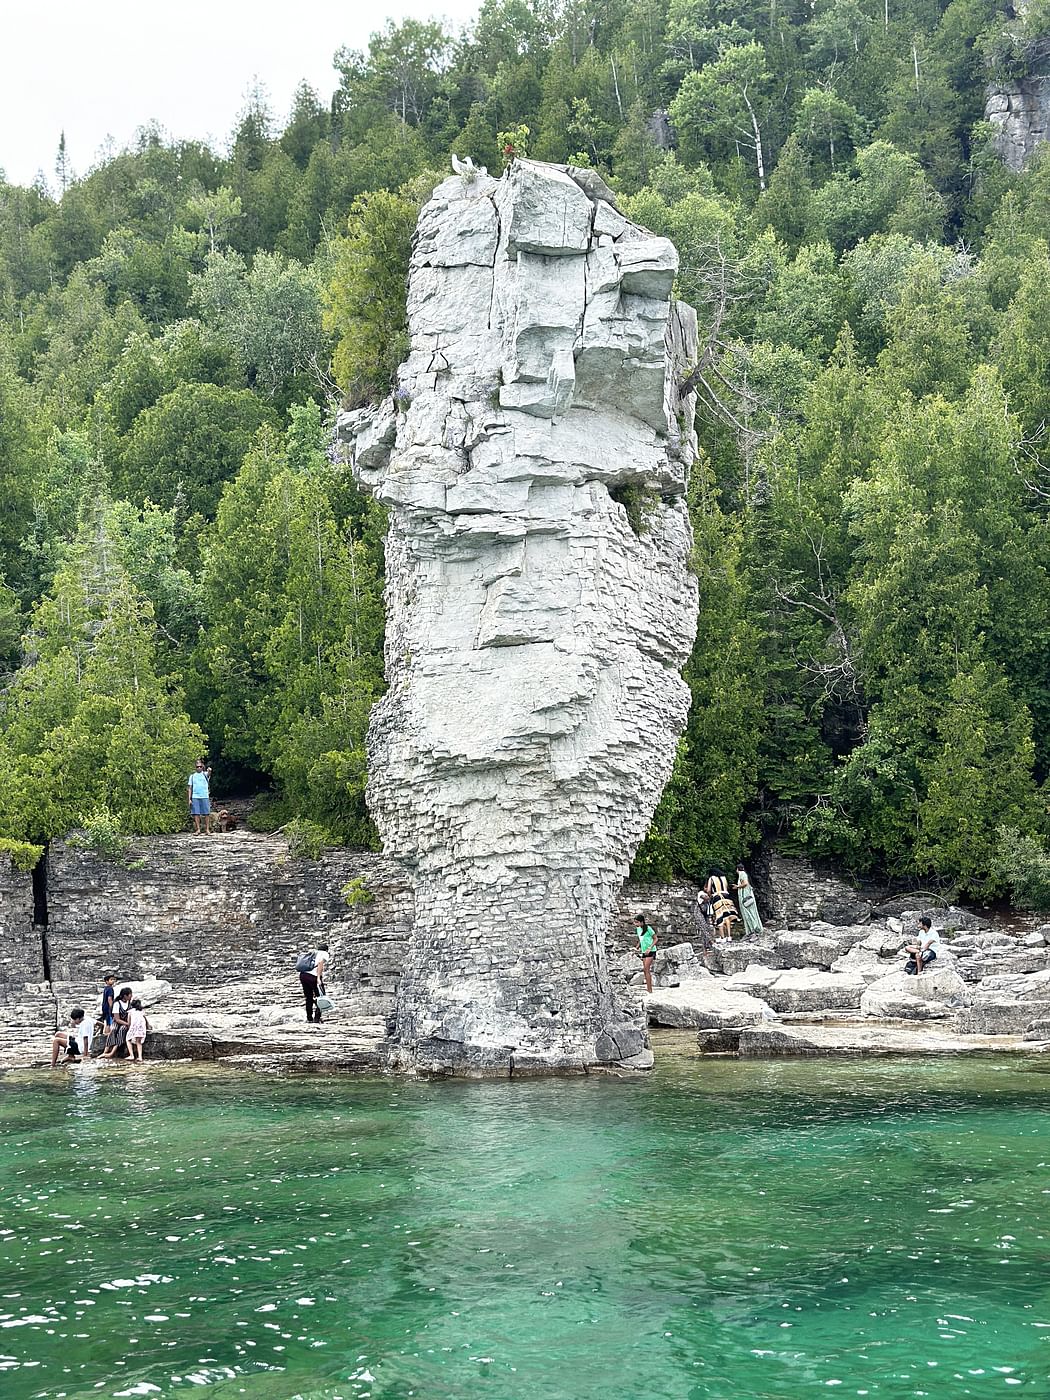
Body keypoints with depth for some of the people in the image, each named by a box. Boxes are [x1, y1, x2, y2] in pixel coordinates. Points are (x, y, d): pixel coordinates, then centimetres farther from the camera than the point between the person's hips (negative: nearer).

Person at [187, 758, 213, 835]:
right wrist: (189, 799, 2)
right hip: (195, 797, 1)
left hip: (205, 797, -1)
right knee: (196, 814, -1)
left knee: (207, 814, -3)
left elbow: (209, 774, -17)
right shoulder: (192, 776, 12)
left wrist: (209, 771, -42)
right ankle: (198, 829, 4)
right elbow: (190, 788, 11)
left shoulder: (205, 774, 8)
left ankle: (207, 829, -1)